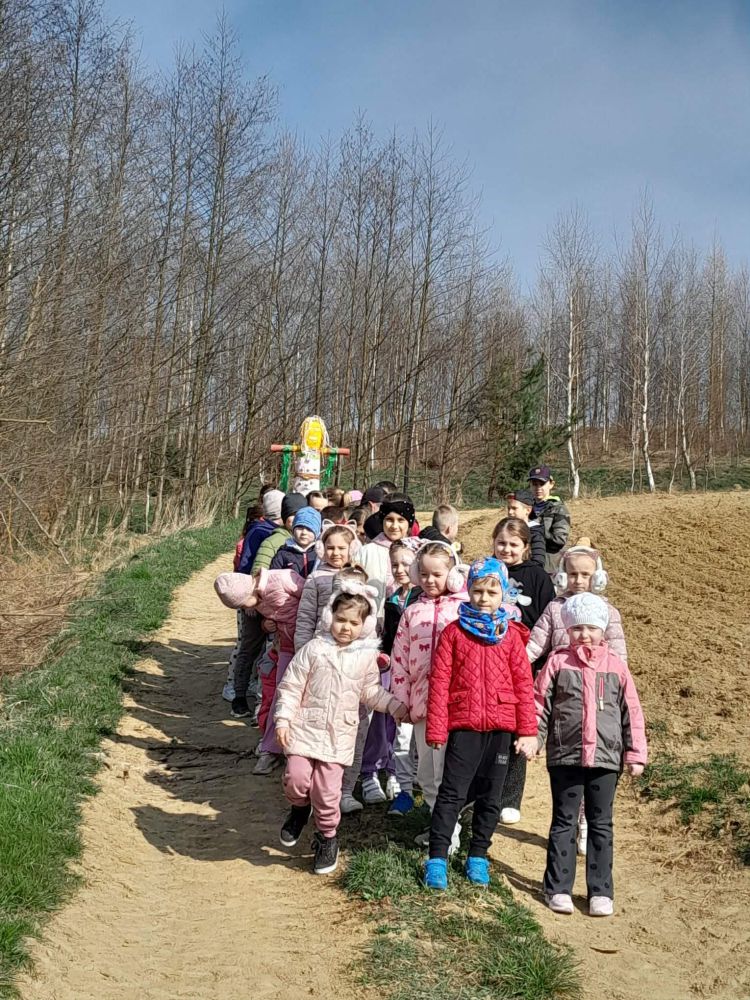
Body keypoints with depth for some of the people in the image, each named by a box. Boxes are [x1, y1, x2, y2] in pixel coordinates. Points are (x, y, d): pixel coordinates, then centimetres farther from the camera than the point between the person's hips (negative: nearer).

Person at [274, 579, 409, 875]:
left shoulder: (366, 656, 2)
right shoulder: (314, 649, -5)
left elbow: (372, 691, 15)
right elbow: (291, 687, -2)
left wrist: (395, 707, 6)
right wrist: (282, 719, -6)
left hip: (339, 734, 1)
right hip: (305, 727, -1)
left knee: (327, 789, 0)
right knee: (296, 778, -11)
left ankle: (327, 838, 24)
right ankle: (299, 810, 25)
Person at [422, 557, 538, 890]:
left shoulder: (510, 635, 4)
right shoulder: (454, 632, 0)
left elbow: (524, 683, 3)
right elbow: (440, 681, -2)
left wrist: (528, 731, -1)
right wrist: (436, 728, -6)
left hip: (500, 726, 2)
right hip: (463, 725, -2)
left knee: (490, 795, 12)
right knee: (452, 792, 0)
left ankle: (478, 856, 26)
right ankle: (437, 858, 7)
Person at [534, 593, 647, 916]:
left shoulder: (616, 666, 3)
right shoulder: (558, 662, -1)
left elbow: (631, 713, 6)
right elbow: (540, 703, 0)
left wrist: (636, 754, 5)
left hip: (606, 757, 1)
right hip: (565, 756, -1)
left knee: (601, 825, 9)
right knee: (564, 823, 8)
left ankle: (600, 892, 17)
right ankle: (558, 888, 16)